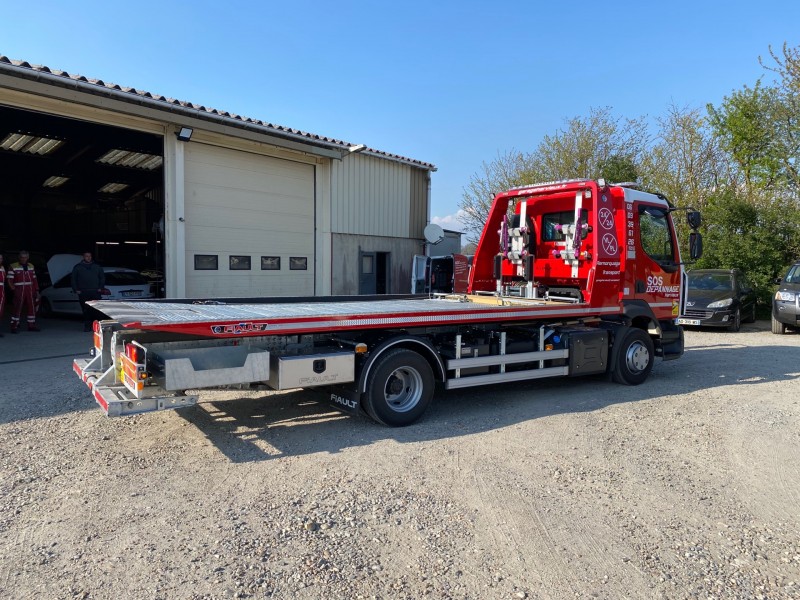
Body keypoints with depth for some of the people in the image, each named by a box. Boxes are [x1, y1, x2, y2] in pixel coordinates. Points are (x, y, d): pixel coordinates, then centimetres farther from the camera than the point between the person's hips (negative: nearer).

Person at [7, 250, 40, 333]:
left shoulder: (31, 266, 15)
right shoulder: (14, 267, -2)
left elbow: (34, 279, 16)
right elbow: (10, 280, -5)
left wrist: (36, 290, 12)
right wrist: (13, 289, -12)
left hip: (30, 291, 5)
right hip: (19, 291, -5)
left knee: (31, 308, 8)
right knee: (18, 308, -7)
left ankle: (31, 325, 17)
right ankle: (14, 326, -2)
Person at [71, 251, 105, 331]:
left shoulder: (97, 267, 14)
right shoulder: (77, 267, 11)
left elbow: (102, 277, 18)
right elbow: (73, 279, 13)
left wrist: (100, 288, 8)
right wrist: (76, 290, 4)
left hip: (95, 292, 0)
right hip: (83, 293, 0)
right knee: (86, 310, -3)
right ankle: (87, 326, 3)